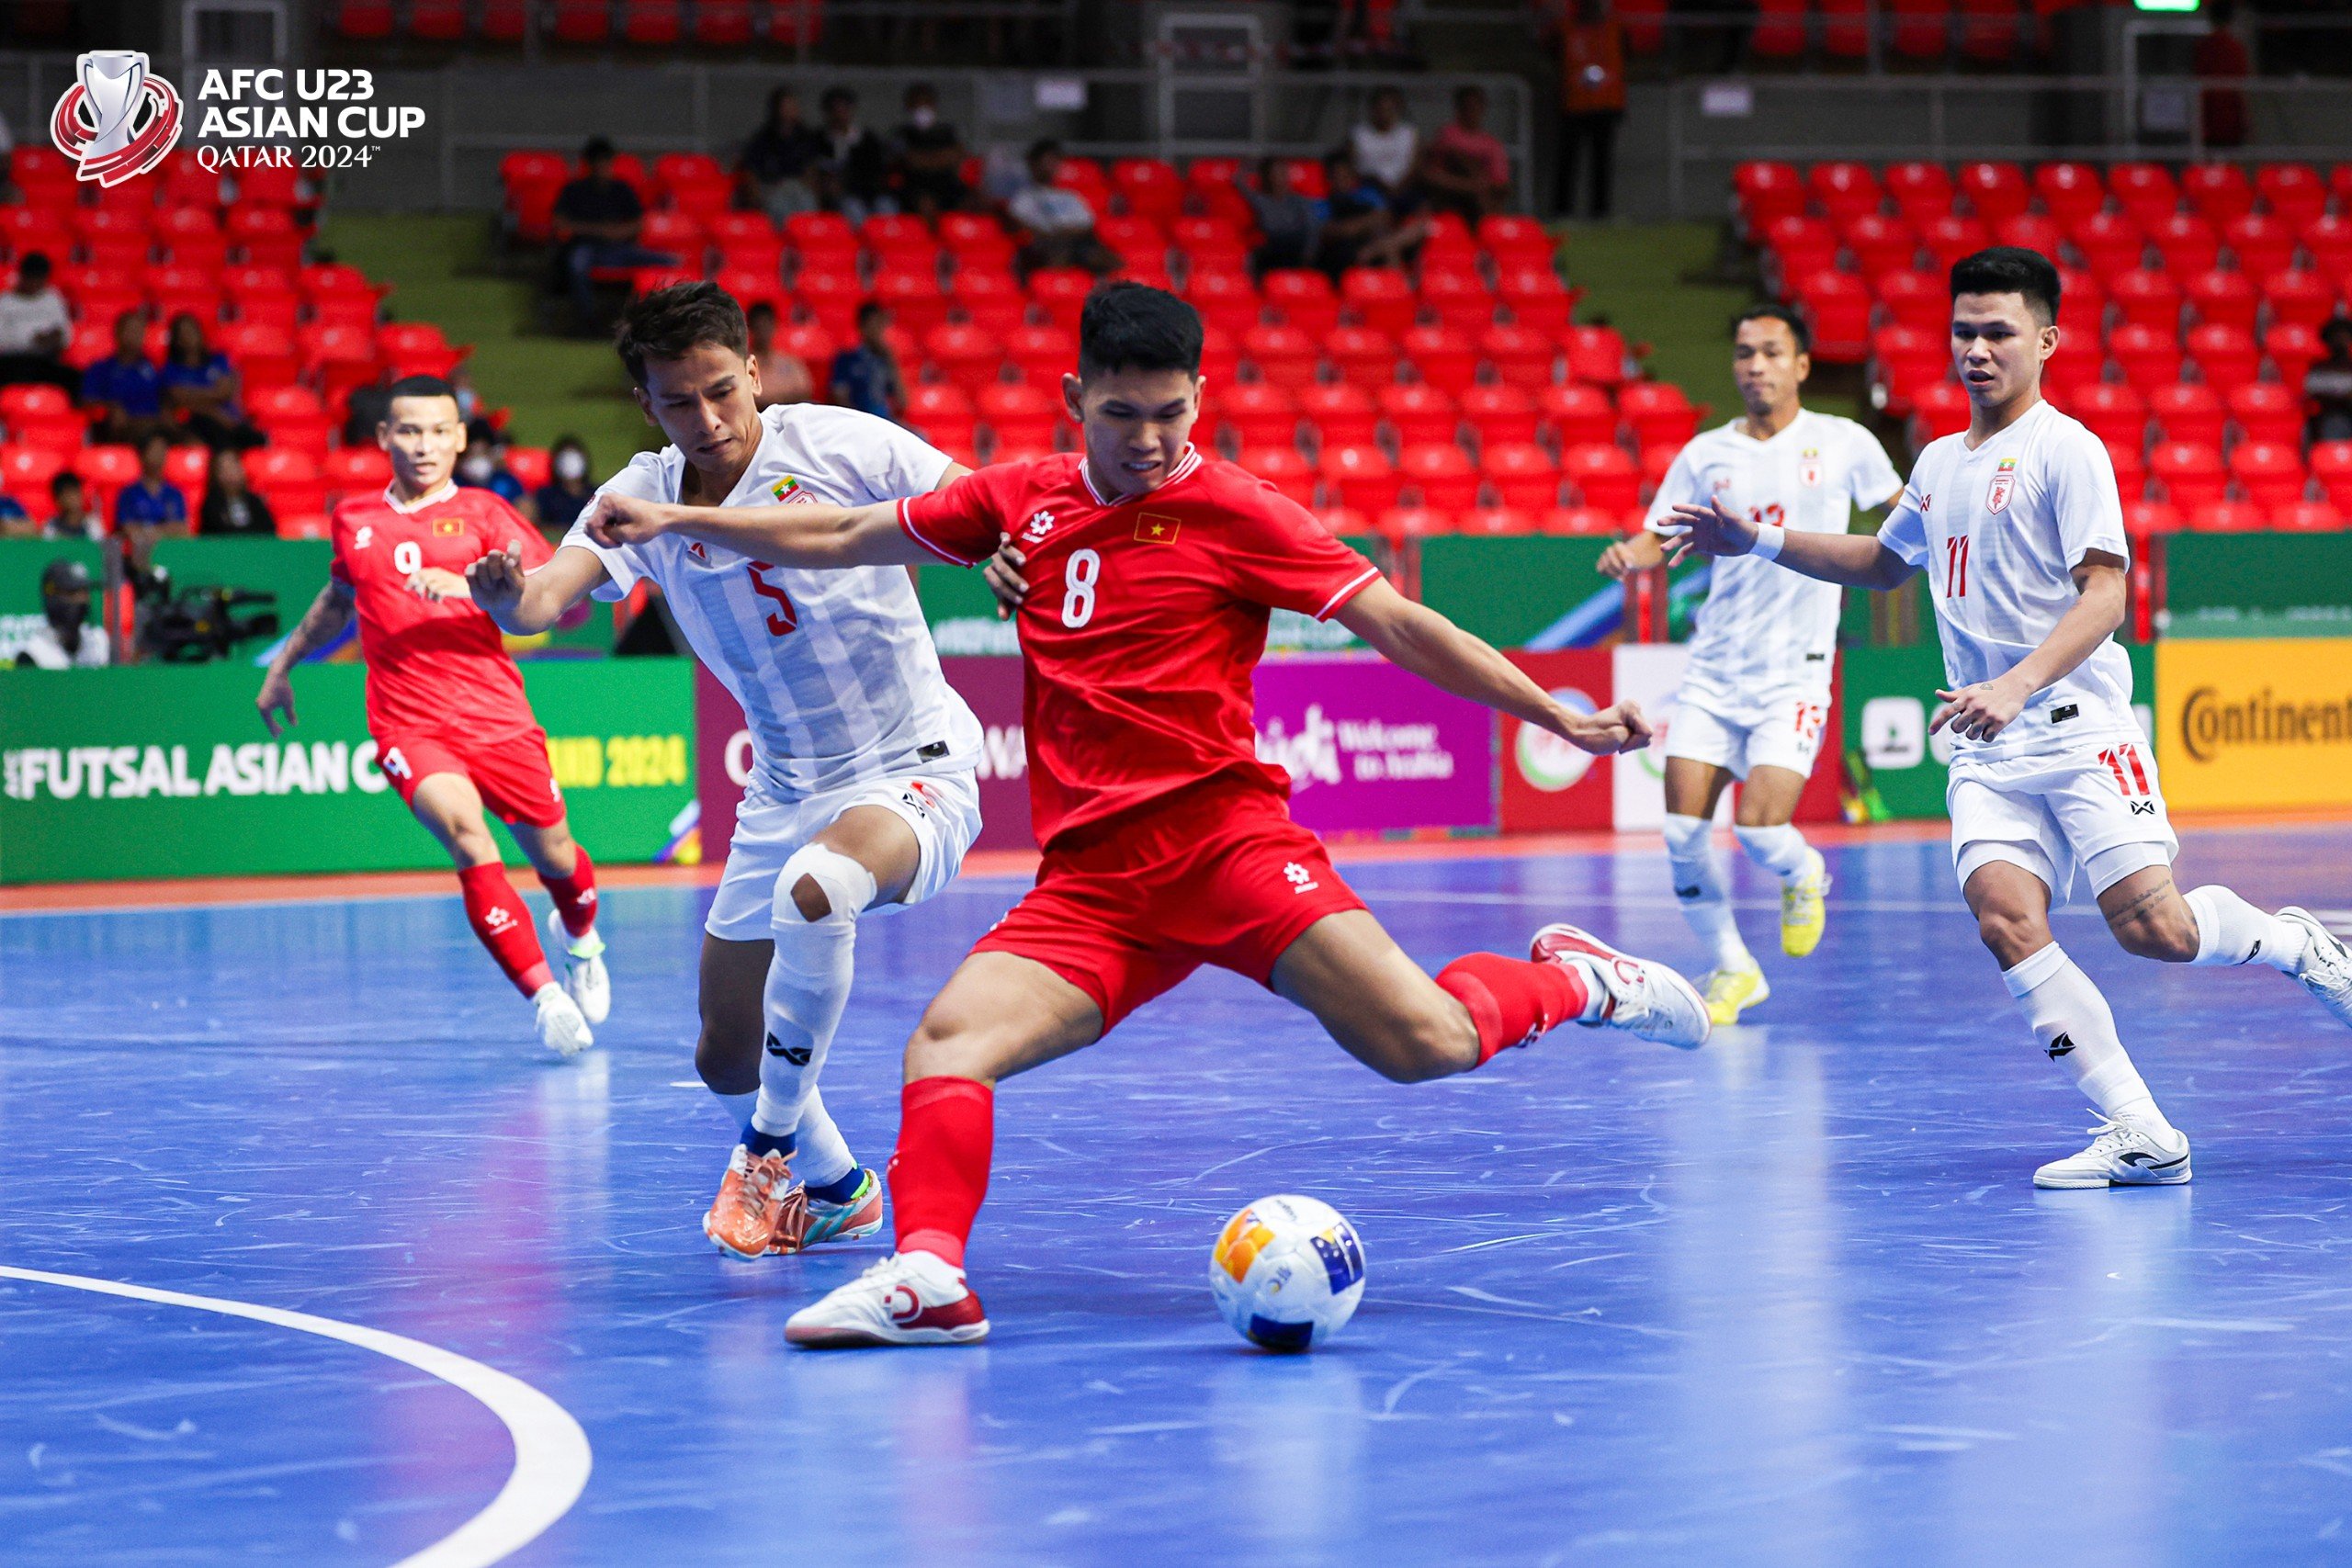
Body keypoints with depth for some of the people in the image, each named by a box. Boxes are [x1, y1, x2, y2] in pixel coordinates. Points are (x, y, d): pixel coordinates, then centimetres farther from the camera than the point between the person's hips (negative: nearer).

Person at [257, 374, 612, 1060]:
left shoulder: (482, 512, 4)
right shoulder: (354, 519, 12)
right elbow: (338, 599, 33)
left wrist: (469, 586, -23)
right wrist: (283, 665, 38)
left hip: (495, 713, 0)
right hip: (406, 723, 0)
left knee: (553, 854, 9)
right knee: (465, 833, -27)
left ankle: (580, 940, 47)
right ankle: (542, 993, -25)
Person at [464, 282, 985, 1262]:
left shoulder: (839, 444, -13)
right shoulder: (643, 495, -4)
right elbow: (552, 593, -20)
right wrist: (509, 597, -44)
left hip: (914, 768, -5)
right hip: (786, 796, 5)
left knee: (813, 888, -37)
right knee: (727, 1060, 10)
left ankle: (776, 1146, -16)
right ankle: (834, 1187, 41)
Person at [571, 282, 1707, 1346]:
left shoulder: (1231, 512, 0)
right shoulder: (1020, 500, 13)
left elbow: (1396, 624, -1)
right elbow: (841, 540, 25)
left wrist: (1558, 715, -8)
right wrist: (675, 521, 23)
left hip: (1218, 830, -4)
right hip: (1088, 879, 4)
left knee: (1425, 1043, -20)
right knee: (945, 1044, -20)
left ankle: (1572, 980, 8)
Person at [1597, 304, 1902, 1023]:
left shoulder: (1844, 443, 2)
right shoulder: (1704, 456, 7)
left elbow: (1901, 509, 16)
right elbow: (1659, 538, 6)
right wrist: (1629, 556, -15)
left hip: (1795, 672, -3)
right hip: (1714, 669, 3)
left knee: (1760, 829, -16)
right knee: (1684, 831, -8)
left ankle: (1802, 874, 22)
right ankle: (1731, 969, 13)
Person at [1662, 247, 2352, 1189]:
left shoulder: (2066, 450, -5)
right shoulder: (1940, 463, 17)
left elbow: (2105, 591, -15)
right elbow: (1885, 562, 36)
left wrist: (2019, 684, -29)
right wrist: (1761, 542, 26)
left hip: (2076, 726, -6)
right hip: (1986, 752, 6)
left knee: (2151, 927, -15)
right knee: (2005, 920, -17)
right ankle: (2140, 1136, -16)